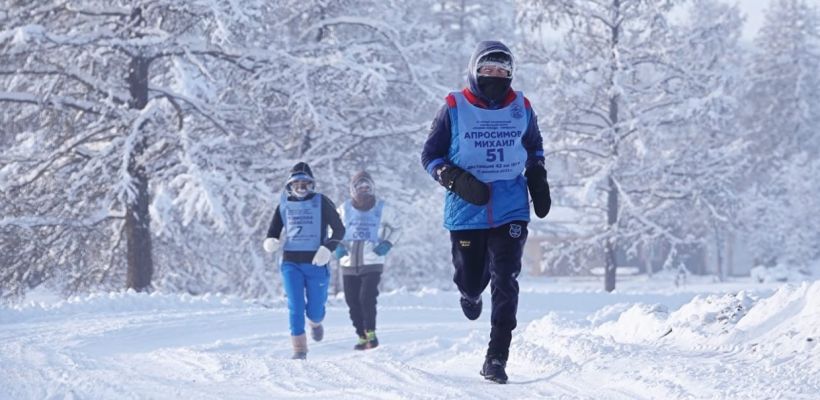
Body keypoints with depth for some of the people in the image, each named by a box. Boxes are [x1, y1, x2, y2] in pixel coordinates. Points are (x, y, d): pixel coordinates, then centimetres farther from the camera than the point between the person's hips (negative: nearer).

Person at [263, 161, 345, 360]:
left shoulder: (321, 202, 0)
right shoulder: (284, 205, 7)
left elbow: (339, 229, 2)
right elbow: (273, 232, 14)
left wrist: (327, 249, -14)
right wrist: (271, 242, -10)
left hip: (316, 263, -1)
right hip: (291, 263, 1)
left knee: (314, 309, 3)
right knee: (295, 306, -11)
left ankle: (315, 322, 41)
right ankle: (299, 349, -5)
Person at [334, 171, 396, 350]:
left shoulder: (381, 208, 2)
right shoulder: (344, 209, 3)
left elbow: (390, 228, 17)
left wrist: (385, 244, -1)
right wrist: (338, 246, -1)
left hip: (372, 263, -2)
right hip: (349, 263, 2)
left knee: (367, 297, -17)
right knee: (353, 302, 3)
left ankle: (371, 333, -3)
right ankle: (362, 337, 16)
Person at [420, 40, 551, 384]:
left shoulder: (521, 109, 6)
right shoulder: (454, 110, -4)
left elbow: (534, 149, 24)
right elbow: (430, 155, 0)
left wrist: (538, 184, 12)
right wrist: (458, 181, -16)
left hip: (511, 212, 1)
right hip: (466, 213, -1)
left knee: (505, 282, -11)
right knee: (470, 282, 7)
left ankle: (497, 358, -7)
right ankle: (471, 292, 47)